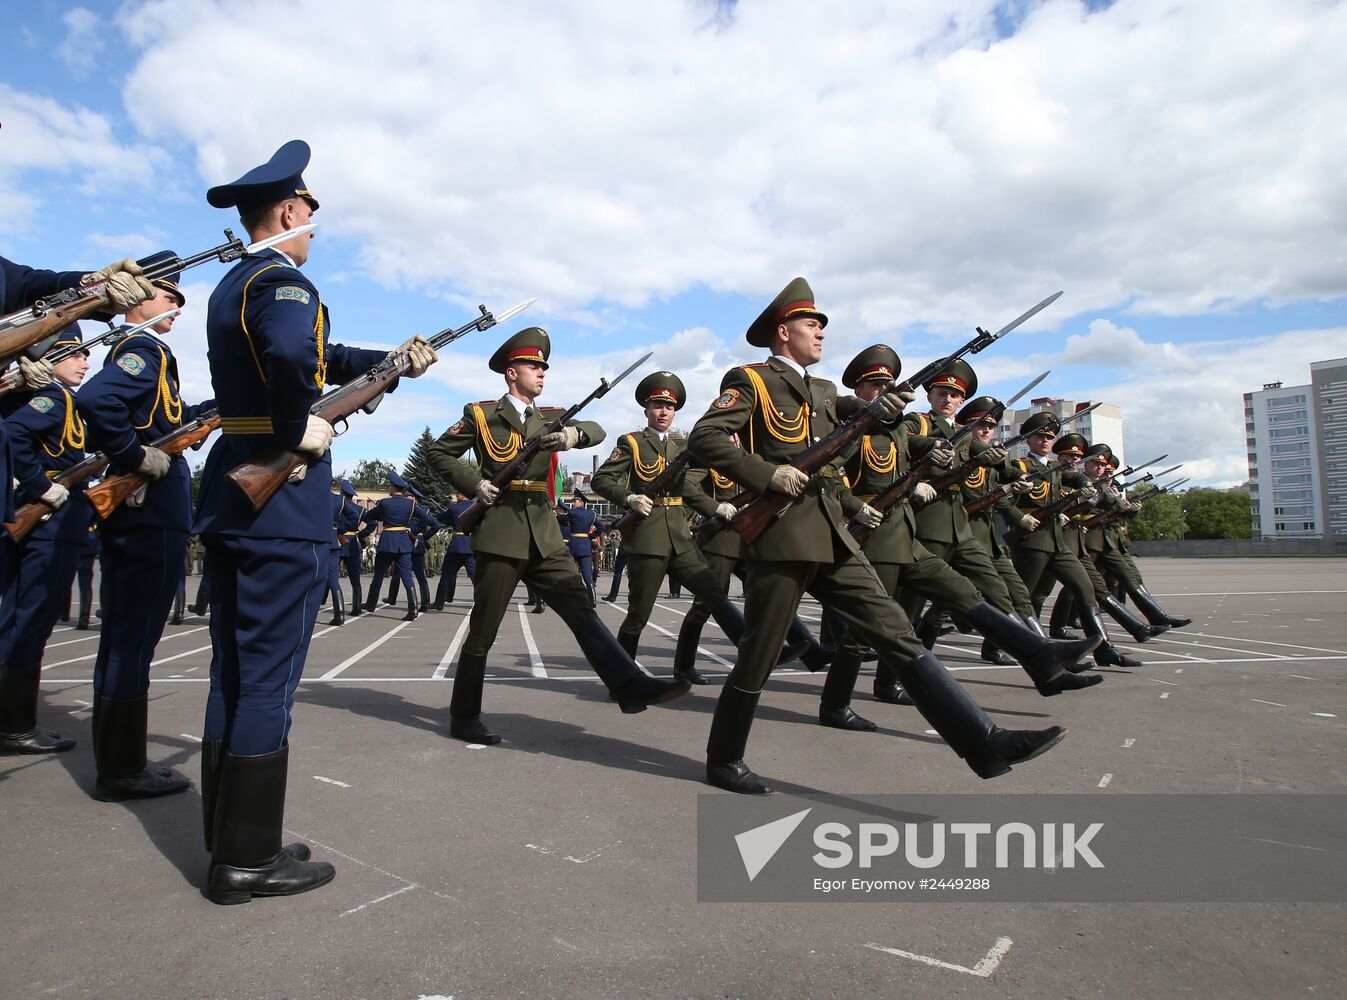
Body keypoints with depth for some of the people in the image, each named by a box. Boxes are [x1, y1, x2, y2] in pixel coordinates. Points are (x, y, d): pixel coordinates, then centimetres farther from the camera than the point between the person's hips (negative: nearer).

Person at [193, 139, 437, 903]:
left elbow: (317, 355, 28)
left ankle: (231, 839, 25)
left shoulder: (231, 286, 19)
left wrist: (393, 363, 33)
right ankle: (248, 861, 6)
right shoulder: (285, 282, -11)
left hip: (231, 496, 10)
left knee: (236, 669, 13)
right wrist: (300, 427, -19)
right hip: (282, 502, -10)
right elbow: (292, 356, -34)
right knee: (268, 674, -4)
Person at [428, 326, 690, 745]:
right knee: (483, 629, 1)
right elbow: (439, 453, 8)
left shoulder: (550, 418, 17)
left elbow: (597, 430, 3)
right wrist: (475, 484, -7)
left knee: (582, 611, -5)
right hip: (500, 534, -4)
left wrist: (575, 433, -20)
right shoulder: (481, 414, 5)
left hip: (544, 534, 4)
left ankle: (630, 685, -10)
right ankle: (464, 717, 13)